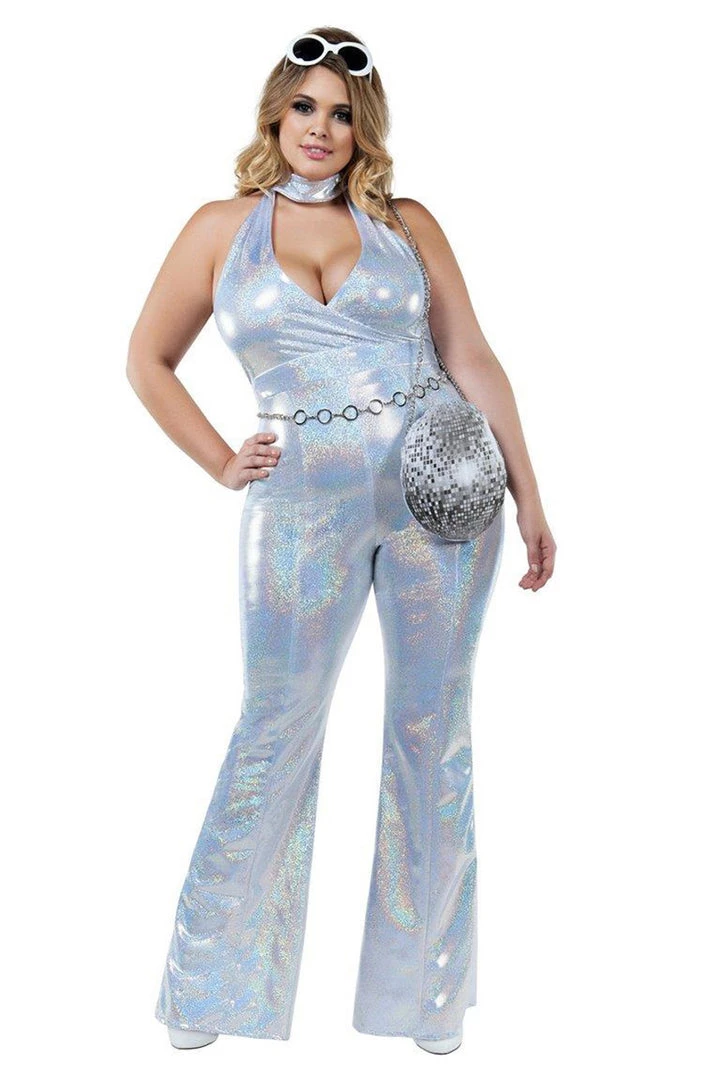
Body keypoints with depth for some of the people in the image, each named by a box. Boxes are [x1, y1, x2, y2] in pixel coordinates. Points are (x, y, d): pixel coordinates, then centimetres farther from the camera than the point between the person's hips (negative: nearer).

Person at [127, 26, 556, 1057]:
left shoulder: (409, 224, 8)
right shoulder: (221, 228, 8)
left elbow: (473, 360, 5)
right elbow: (149, 362, 14)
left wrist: (528, 495, 1)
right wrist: (221, 463, 4)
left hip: (442, 490, 1)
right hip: (304, 504, -1)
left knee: (434, 731, 7)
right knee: (275, 734, 5)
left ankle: (421, 981, 26)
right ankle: (213, 981, 25)